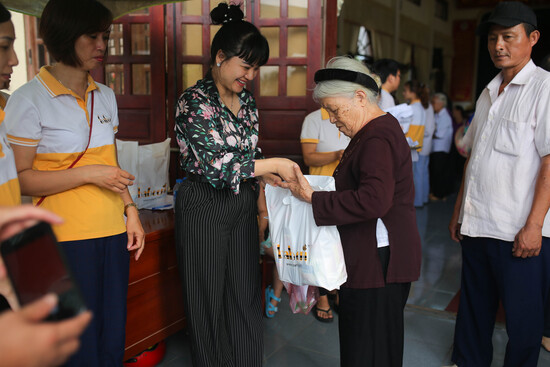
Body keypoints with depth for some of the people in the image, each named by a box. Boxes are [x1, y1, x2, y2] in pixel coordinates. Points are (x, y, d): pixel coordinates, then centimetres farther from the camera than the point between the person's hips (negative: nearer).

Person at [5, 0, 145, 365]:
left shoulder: (105, 96, 12)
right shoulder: (29, 99, -8)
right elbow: (20, 180, -11)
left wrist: (130, 208, 10)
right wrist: (89, 174, -18)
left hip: (113, 233, 6)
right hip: (66, 239, -5)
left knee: (112, 338, 11)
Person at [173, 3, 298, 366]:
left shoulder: (247, 100, 7)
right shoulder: (194, 101, -15)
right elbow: (214, 166, -22)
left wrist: (268, 177, -1)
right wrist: (273, 165, -19)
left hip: (243, 205, 6)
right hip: (204, 208, -6)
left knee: (246, 292, 12)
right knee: (209, 295, 9)